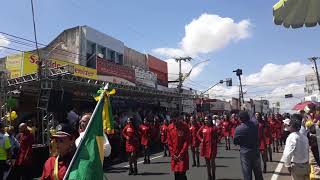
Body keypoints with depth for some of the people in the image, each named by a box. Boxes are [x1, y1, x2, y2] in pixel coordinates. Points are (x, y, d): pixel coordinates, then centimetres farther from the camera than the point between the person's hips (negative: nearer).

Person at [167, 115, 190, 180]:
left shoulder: (185, 127, -9)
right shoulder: (170, 127, 0)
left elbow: (187, 142, -8)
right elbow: (169, 142, 4)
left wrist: (181, 154, -11)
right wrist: (173, 154, -2)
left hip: (183, 155, -3)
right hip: (174, 156, 3)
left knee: (182, 173, -5)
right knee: (176, 174, 10)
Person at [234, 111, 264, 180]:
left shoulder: (238, 129, -17)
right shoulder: (255, 124, -9)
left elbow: (235, 142, -6)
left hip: (245, 153, -4)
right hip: (256, 151, 4)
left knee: (247, 174, 7)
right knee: (258, 172, 19)